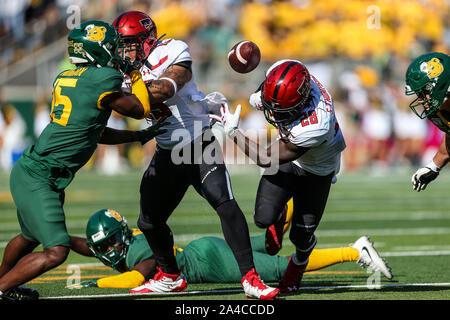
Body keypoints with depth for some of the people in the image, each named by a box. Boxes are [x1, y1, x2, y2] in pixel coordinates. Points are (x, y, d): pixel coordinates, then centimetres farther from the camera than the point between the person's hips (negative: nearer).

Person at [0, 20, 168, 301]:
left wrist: (140, 136, 28)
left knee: (30, 237, 30)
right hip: (38, 179, -10)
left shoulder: (66, 79, 11)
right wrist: (136, 73, 12)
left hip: (29, 171, 10)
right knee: (56, 252, -13)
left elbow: (97, 133, 22)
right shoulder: (103, 80, -17)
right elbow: (141, 109, 0)